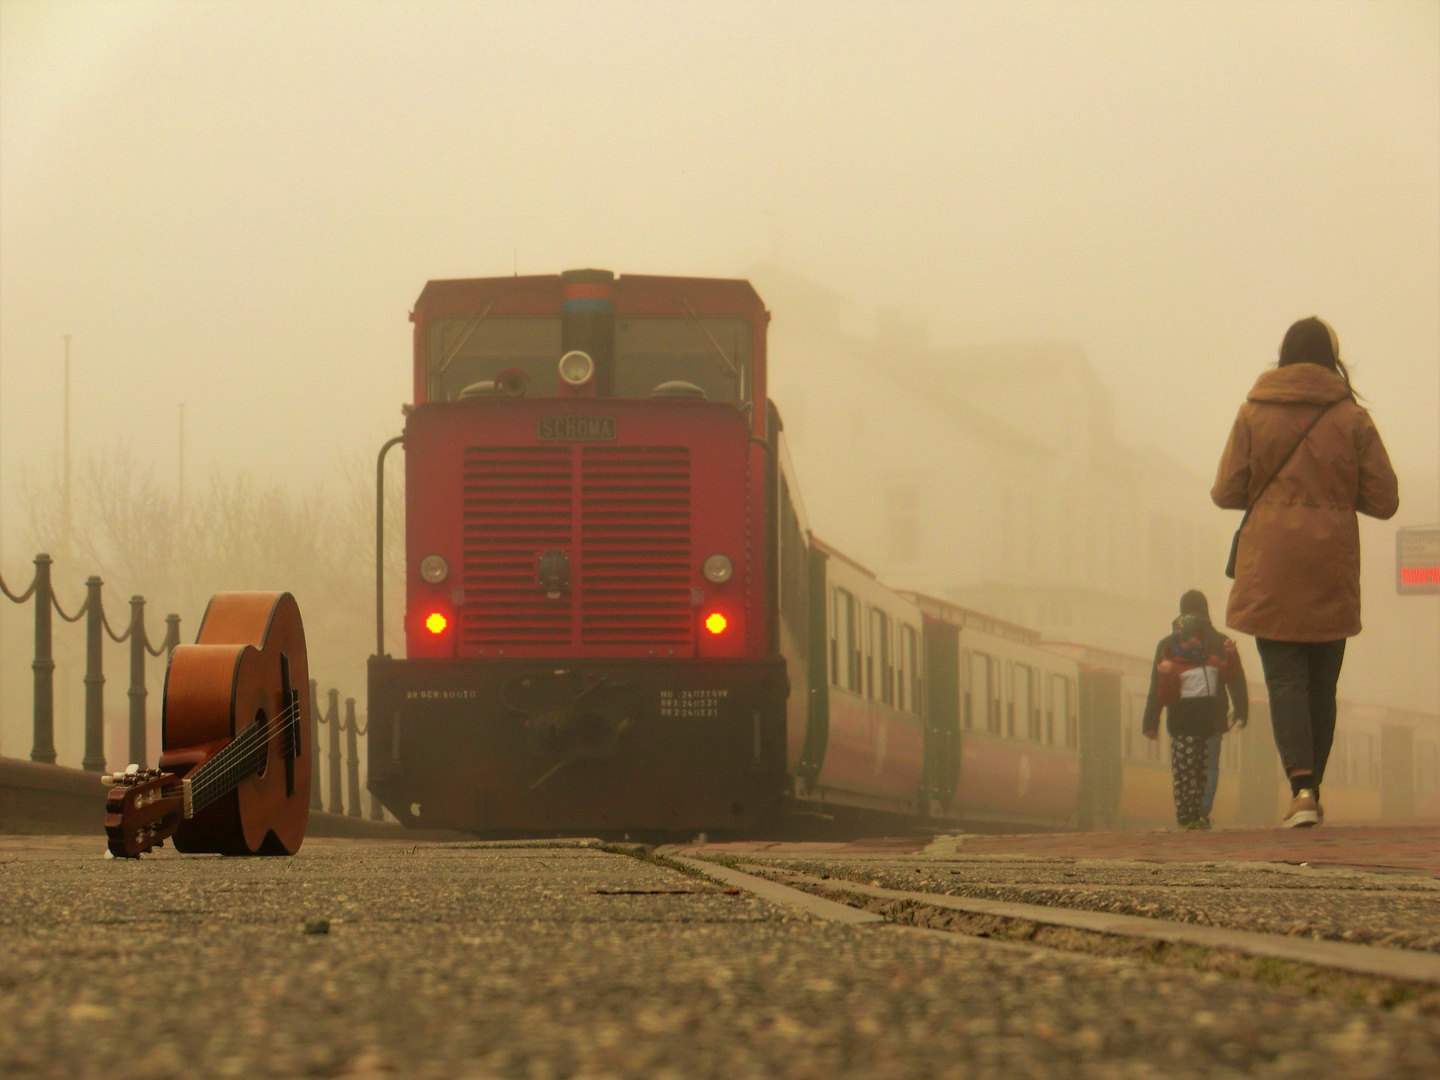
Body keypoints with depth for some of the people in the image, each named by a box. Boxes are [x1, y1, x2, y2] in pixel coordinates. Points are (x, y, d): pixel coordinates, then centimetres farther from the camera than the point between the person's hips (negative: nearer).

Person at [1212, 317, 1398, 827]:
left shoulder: (1254, 414, 0)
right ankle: (1312, 791, 16)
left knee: (1284, 677, -4)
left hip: (1270, 569, -1)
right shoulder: (1352, 419, 0)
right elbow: (1383, 499, 0)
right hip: (1332, 571, 1)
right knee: (1322, 684, 12)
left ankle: (1301, 788, -22)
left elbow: (1226, 492, -1)